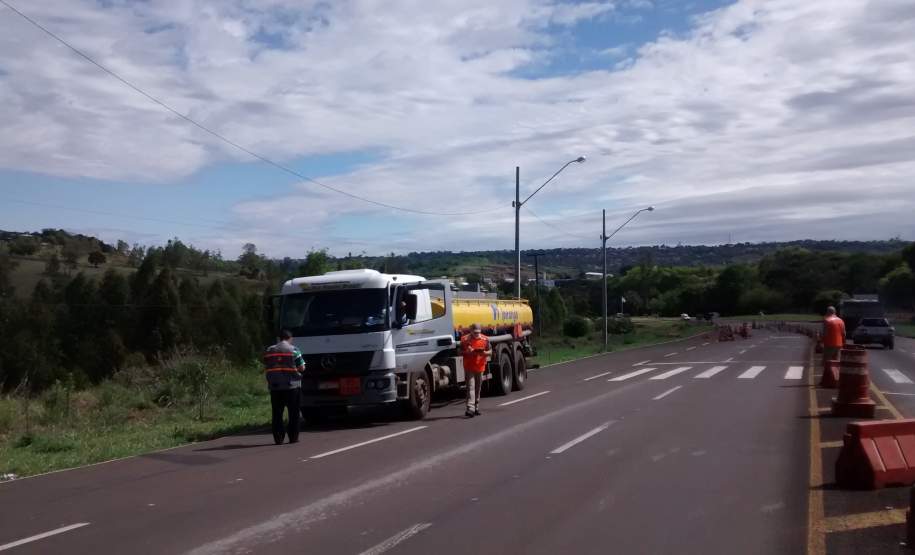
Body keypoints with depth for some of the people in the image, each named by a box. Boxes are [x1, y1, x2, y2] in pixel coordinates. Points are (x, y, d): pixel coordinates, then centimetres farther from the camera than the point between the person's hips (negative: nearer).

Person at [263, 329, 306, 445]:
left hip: (274, 386, 3)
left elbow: (266, 368, 10)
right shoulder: (294, 350, -3)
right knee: (293, 413, 5)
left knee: (277, 413, 7)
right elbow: (302, 368, -4)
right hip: (292, 385, -3)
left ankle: (278, 438, 4)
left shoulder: (269, 350, 8)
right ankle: (293, 437, 4)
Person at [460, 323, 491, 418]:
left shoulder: (485, 339, 4)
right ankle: (470, 409, -20)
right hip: (469, 367, -4)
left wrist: (485, 353, -14)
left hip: (480, 367, 4)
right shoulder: (465, 339, -4)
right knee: (470, 387, -12)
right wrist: (467, 352, -20)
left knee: (478, 388, 13)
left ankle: (476, 408, 24)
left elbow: (490, 352, 8)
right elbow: (460, 352, 0)